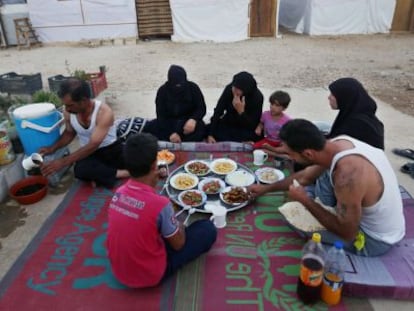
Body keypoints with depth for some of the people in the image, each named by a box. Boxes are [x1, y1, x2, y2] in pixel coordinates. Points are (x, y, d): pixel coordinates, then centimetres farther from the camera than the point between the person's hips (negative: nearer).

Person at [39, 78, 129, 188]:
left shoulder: (104, 112, -27)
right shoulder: (68, 112, -10)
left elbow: (93, 145, -31)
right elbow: (69, 133, 13)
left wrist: (63, 162, -32)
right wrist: (53, 148, -5)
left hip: (111, 149, -3)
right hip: (90, 153, 3)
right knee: (80, 170, -34)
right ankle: (122, 173, -19)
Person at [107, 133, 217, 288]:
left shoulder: (119, 192, -10)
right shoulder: (160, 204, -30)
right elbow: (178, 244, -13)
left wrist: (150, 181, 2)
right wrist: (171, 215, 5)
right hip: (149, 275, -6)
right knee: (208, 229, 2)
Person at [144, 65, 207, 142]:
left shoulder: (193, 88, -11)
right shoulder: (163, 91, -10)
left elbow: (201, 108, -8)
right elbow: (161, 115, -13)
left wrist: (193, 119, -32)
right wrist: (170, 133, -29)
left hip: (188, 121, -1)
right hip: (169, 122, 1)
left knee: (200, 127, -36)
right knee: (148, 128, -24)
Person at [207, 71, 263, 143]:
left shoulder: (257, 97, -24)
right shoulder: (229, 89, -17)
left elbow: (252, 126, -23)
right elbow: (218, 111, -15)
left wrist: (241, 111, -40)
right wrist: (210, 135, -22)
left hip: (246, 128, -2)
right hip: (228, 123, 3)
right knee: (208, 129, -18)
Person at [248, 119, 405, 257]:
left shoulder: (347, 175, -38)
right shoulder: (337, 143, -12)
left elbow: (347, 234, -25)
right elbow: (305, 176, 6)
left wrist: (305, 200, -19)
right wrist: (266, 188, 14)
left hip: (375, 239, -7)